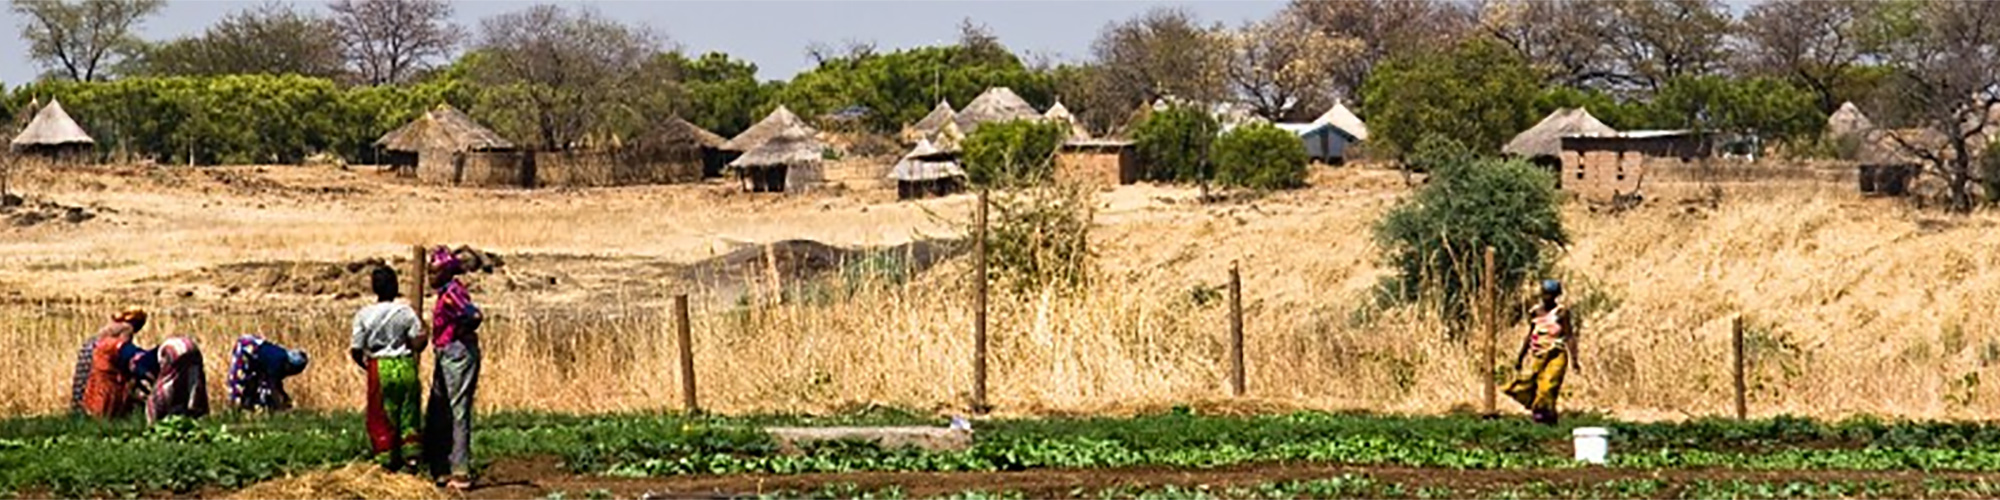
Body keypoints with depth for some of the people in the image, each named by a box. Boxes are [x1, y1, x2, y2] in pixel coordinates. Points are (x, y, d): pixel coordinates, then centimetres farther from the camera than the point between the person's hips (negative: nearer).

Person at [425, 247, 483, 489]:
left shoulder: (453, 292, -16)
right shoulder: (445, 293, 13)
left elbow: (475, 316, -30)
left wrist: (460, 334, -15)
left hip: (459, 354, -10)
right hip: (444, 355, 10)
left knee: (458, 413, -7)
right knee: (436, 414, 15)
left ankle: (461, 473, -5)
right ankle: (440, 469, 23)